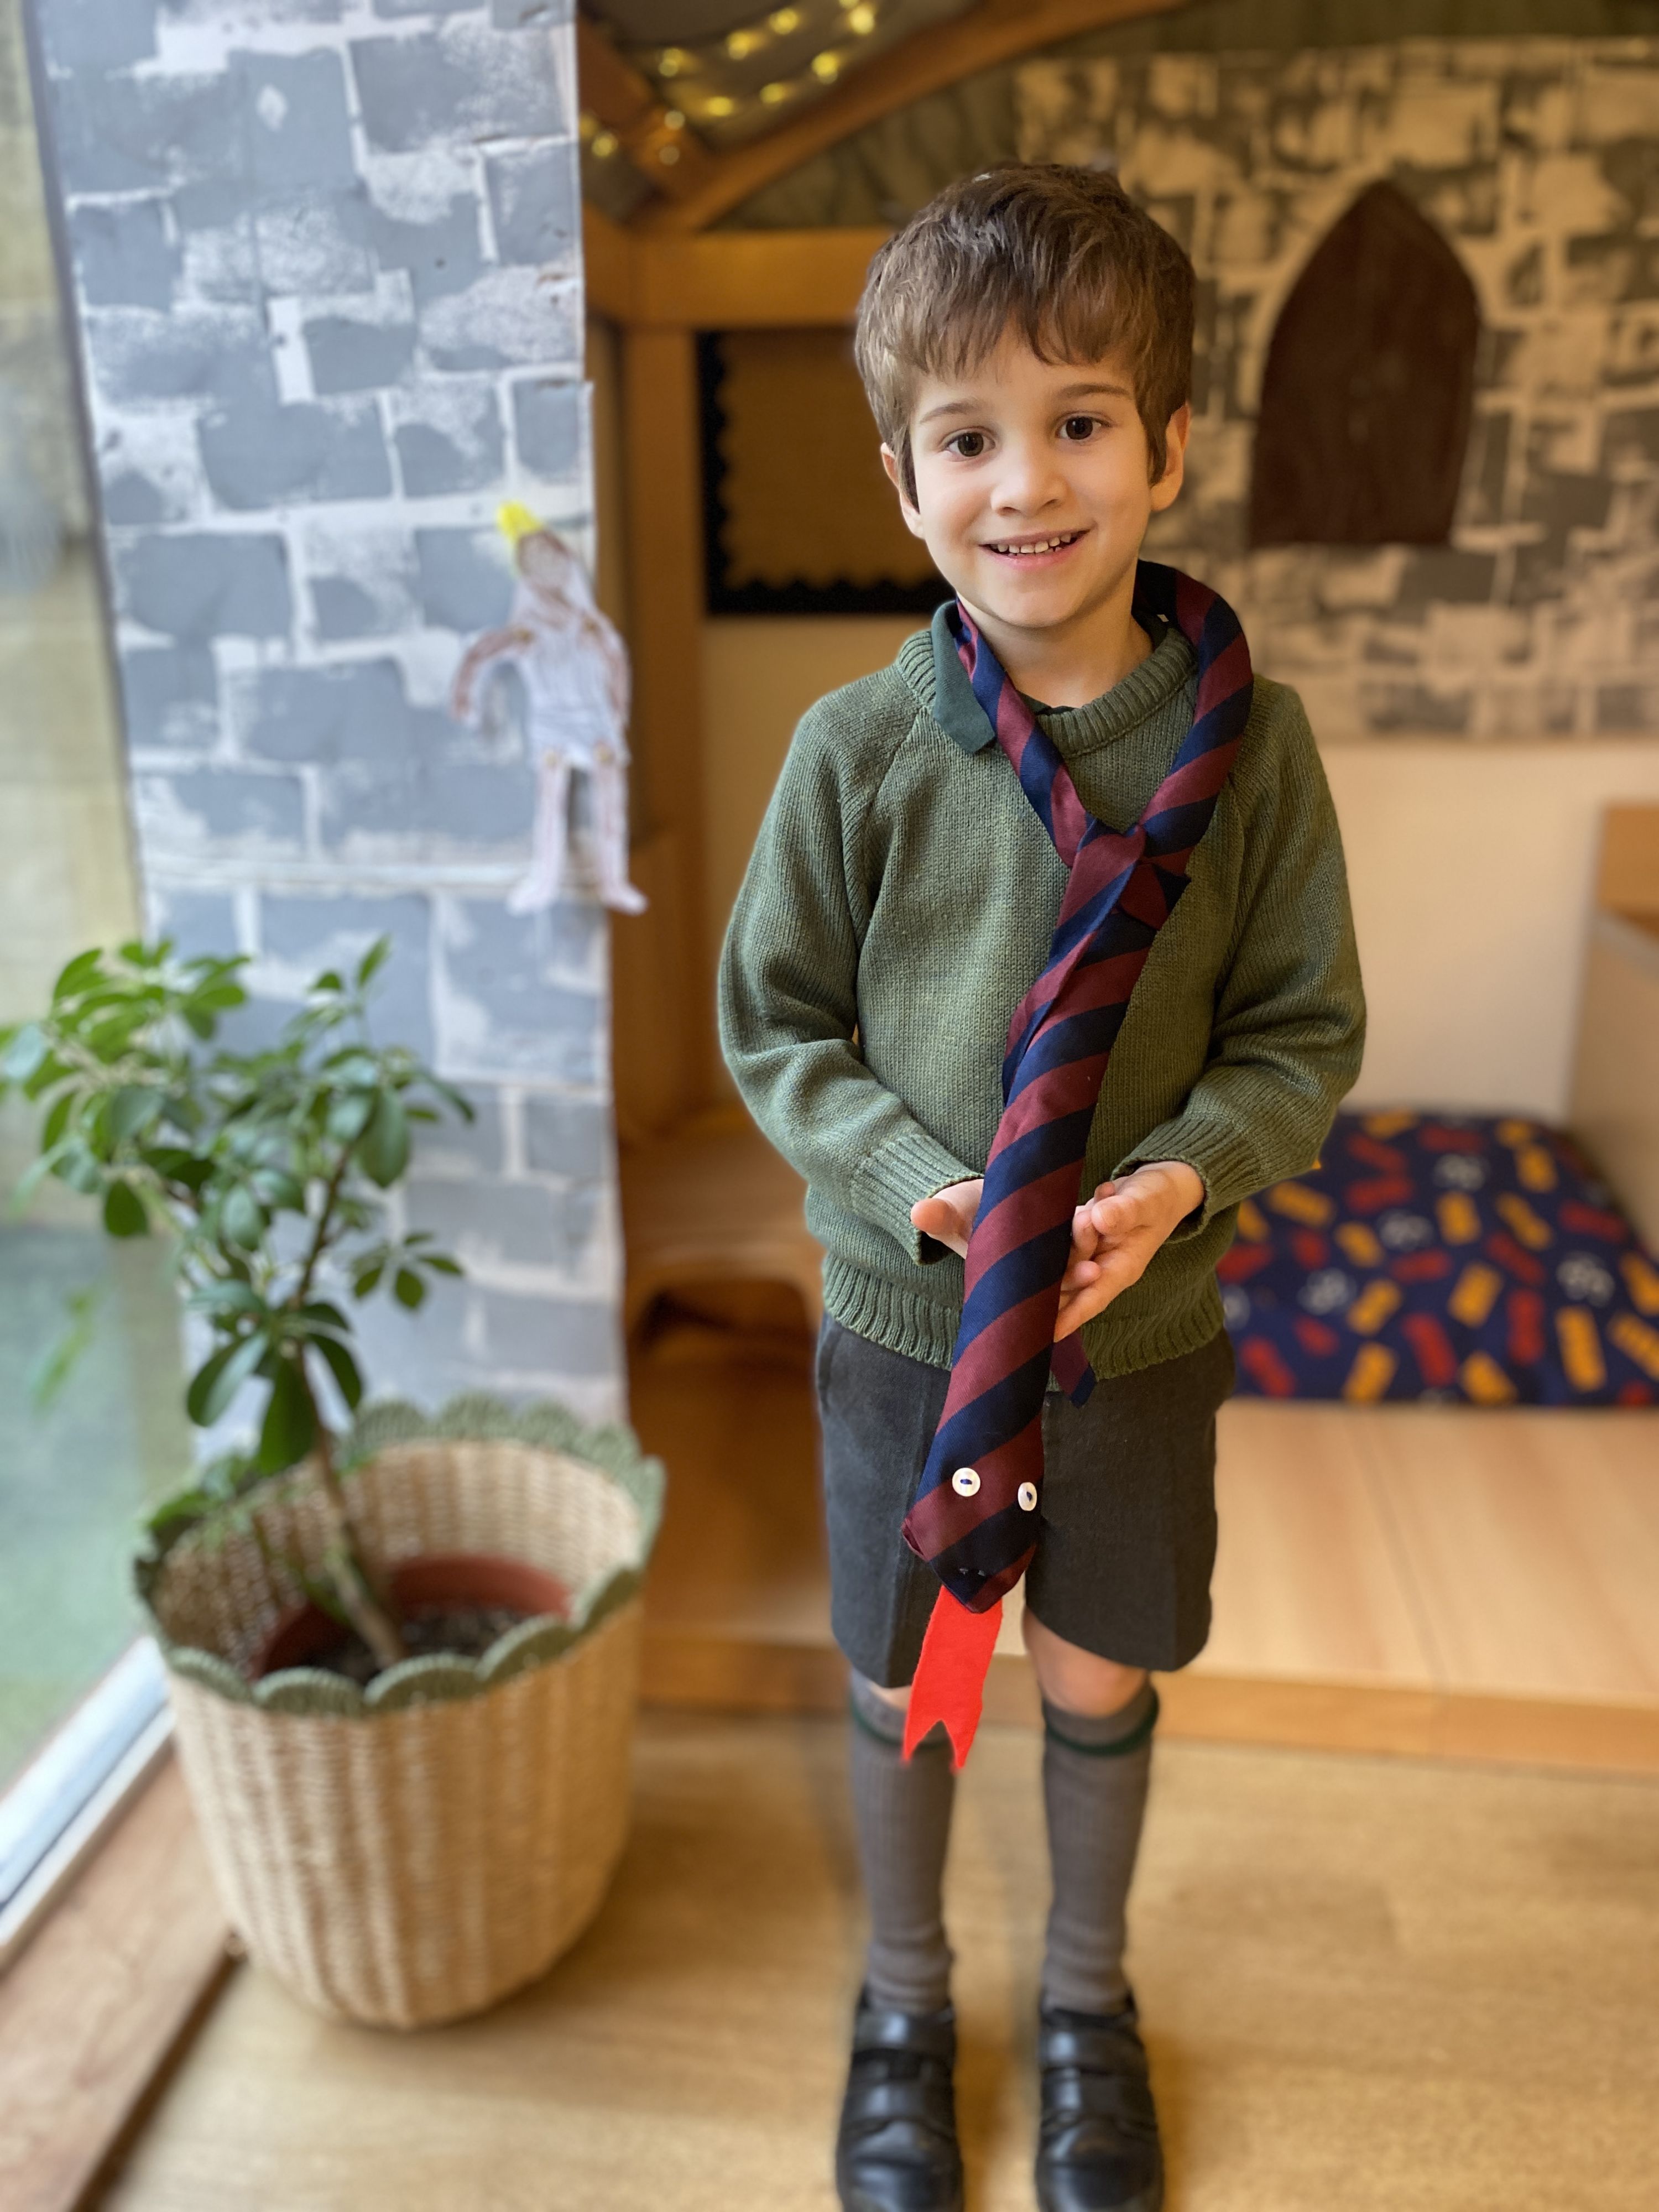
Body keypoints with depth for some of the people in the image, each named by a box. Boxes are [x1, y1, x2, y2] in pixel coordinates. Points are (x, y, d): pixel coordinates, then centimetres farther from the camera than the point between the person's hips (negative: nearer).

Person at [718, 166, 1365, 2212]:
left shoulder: (1250, 741, -10)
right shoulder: (858, 750, -12)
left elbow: (1302, 1039, -3)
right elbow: (775, 1028, -5)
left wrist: (1181, 1179, -21)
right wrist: (931, 1188, -20)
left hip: (1145, 1328, 1)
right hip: (906, 1316, 0)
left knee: (1100, 1686, 20)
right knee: (902, 1689, 18)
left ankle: (1087, 1997, 50)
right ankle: (903, 2001, 48)